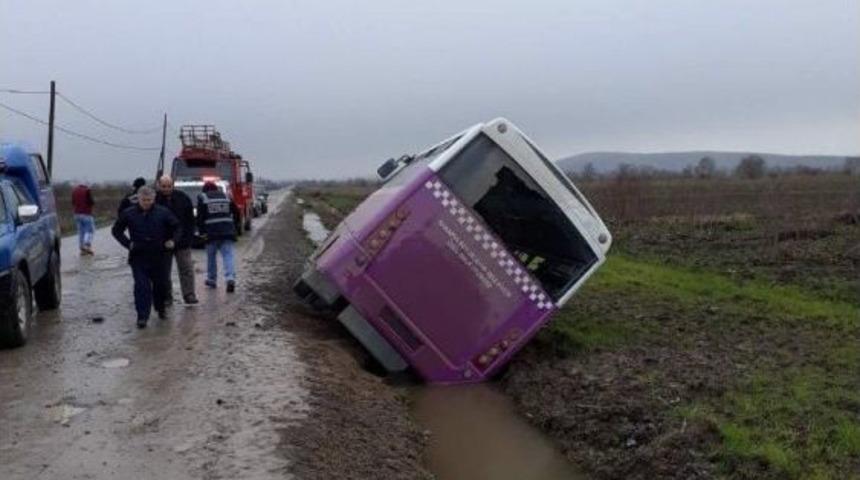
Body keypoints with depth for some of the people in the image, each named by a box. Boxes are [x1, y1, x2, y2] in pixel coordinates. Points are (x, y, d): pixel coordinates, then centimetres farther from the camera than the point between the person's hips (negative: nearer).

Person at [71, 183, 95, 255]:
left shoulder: (74, 190, 12)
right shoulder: (87, 190, -6)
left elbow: (73, 203, 13)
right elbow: (90, 201, -13)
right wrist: (93, 203, 8)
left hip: (77, 214, 6)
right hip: (86, 213, -6)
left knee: (80, 231, 9)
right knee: (90, 230, -1)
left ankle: (82, 249, 7)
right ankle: (87, 246, -18)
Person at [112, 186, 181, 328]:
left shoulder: (163, 213, -1)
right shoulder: (128, 214, -1)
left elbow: (177, 227, 9)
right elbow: (116, 230, 11)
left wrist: (173, 240, -7)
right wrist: (127, 243, -2)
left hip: (158, 256, 1)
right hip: (138, 258, -1)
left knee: (160, 284, 12)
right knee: (142, 286, -9)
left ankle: (160, 309, 36)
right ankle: (142, 316, -5)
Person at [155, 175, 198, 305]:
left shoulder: (182, 198, 0)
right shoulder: (154, 200, -6)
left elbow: (190, 220, 5)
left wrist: (189, 238, -2)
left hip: (182, 242, 1)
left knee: (187, 269, -3)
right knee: (164, 272, 8)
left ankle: (189, 295, 1)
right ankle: (166, 297, 18)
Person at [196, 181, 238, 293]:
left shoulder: (202, 198, 4)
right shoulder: (226, 197, 16)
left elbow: (200, 216, -4)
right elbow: (236, 213, 17)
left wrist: (201, 231, -2)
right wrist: (232, 227, 23)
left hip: (211, 231, -2)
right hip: (227, 231, 2)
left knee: (211, 256, 13)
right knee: (228, 255, -3)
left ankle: (212, 279, 23)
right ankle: (230, 278, -22)